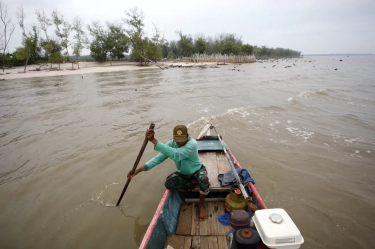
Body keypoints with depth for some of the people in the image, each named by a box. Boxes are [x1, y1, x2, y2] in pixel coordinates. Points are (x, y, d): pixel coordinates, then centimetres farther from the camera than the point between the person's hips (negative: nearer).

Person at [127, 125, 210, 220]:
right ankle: (195, 182, -2)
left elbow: (175, 154, -53)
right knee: (168, 183, -23)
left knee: (203, 180, -38)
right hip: (183, 173, 5)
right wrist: (140, 169, -35)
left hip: (197, 170, -4)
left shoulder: (192, 144, -37)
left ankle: (201, 205, -9)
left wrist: (153, 140, -61)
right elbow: (159, 157, -24)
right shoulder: (171, 143, -18)